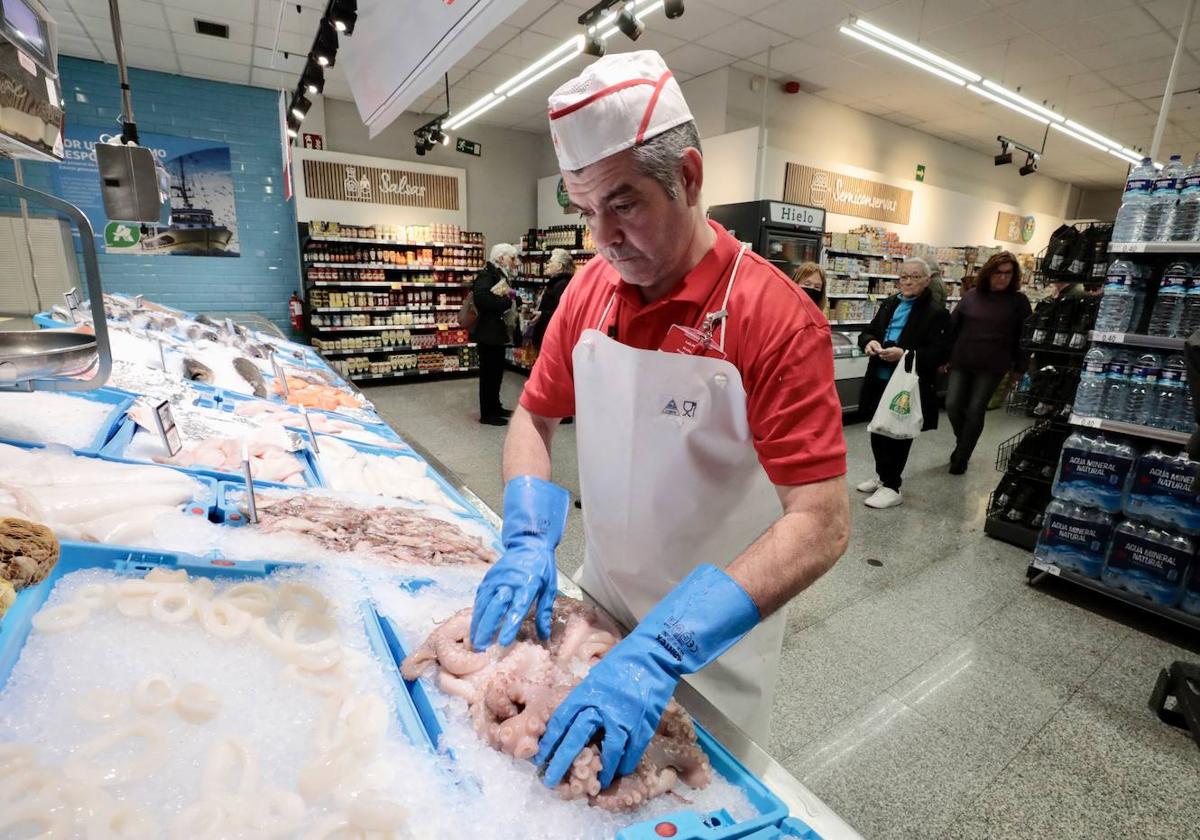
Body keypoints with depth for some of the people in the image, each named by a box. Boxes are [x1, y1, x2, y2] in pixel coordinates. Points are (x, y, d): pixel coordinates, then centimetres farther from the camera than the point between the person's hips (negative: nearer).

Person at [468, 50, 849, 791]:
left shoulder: (777, 317, -25)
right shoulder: (589, 289, -7)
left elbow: (821, 526, -28)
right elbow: (535, 417, -1)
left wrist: (663, 649, -34)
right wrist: (529, 541, -16)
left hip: (713, 641, -4)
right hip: (596, 600, 5)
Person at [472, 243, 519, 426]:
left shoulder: (500, 275, 17)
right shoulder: (487, 274, -14)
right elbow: (481, 298, -30)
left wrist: (510, 298, -2)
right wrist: (506, 302, -22)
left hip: (496, 332, 10)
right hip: (488, 332, -10)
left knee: (496, 370, 16)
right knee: (489, 372, -4)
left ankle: (495, 407, 28)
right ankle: (487, 414, 3)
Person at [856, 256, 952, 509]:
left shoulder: (936, 313, -8)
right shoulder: (889, 304, 11)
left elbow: (942, 353, -14)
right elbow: (866, 333, 15)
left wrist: (905, 354, -26)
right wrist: (869, 342, -10)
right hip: (879, 382, 6)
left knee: (897, 436, 2)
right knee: (877, 432, 16)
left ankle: (891, 486, 16)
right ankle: (882, 475, 35)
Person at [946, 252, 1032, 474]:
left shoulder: (1018, 301, 0)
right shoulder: (971, 296, 4)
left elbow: (1024, 336, 2)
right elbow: (952, 326, 7)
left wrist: (1019, 368, 0)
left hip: (991, 367, -2)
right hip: (960, 362, 2)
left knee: (975, 411, -2)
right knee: (952, 406, -1)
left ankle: (961, 458, 11)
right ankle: (962, 444, 27)